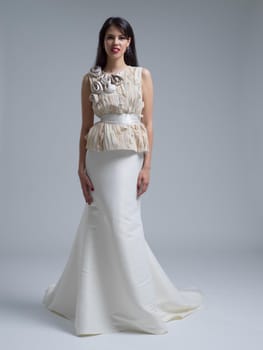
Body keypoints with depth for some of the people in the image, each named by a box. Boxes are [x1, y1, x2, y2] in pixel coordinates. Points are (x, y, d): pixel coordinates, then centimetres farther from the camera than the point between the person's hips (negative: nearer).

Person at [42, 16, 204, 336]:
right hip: (100, 158, 1)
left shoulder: (142, 75, 5)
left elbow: (148, 124, 1)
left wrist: (147, 166, -6)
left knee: (122, 225, -1)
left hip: (130, 157, -1)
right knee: (102, 225, 3)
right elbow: (85, 127, 7)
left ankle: (137, 301, 18)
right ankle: (101, 303, 20)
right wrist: (81, 168, 0)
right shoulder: (90, 79, 8)